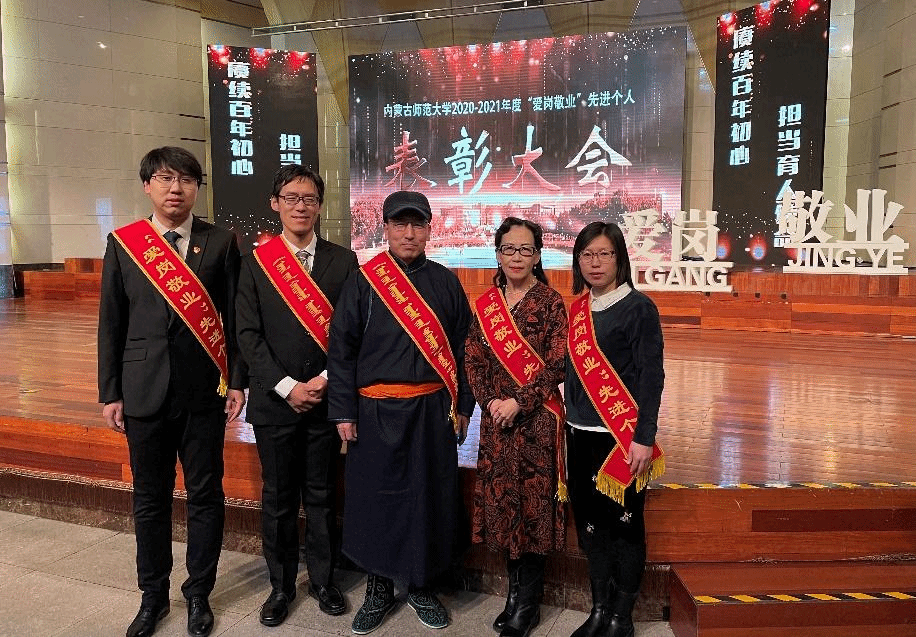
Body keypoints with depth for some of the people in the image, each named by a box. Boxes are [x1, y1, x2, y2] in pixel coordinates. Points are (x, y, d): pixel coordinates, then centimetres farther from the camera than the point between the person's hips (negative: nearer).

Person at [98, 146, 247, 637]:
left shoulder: (221, 243, 1)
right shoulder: (122, 243, 4)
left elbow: (234, 317, 1)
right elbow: (111, 324, 5)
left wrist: (237, 381, -2)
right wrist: (110, 393, 3)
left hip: (205, 392, -1)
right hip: (144, 392, 1)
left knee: (205, 496, 8)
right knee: (150, 499, 13)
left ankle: (198, 594, 28)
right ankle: (153, 596, 32)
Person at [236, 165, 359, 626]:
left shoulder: (342, 260, 2)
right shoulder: (255, 262, 2)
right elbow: (248, 334, -3)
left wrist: (325, 379, -10)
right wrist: (286, 386, -11)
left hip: (325, 397, 0)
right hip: (274, 398, 0)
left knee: (320, 495, 11)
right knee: (278, 498, 11)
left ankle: (322, 580, 29)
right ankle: (281, 585, 28)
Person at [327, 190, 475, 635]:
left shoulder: (445, 282, 5)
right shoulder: (363, 282, -1)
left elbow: (460, 347, 8)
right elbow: (341, 349, -1)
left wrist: (462, 406, 7)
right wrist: (343, 412, -5)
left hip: (432, 410, 2)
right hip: (376, 412, -1)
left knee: (429, 497, 9)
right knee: (374, 498, 8)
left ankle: (421, 585, 29)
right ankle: (378, 588, 28)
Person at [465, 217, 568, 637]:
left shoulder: (551, 303, -5)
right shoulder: (485, 304, 8)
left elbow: (557, 366, -10)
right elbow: (472, 359, 6)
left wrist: (518, 402, -15)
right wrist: (489, 400, -8)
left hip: (538, 419, -4)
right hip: (496, 419, 4)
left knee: (534, 502, 3)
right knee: (501, 502, 10)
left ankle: (528, 603, 19)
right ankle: (515, 590, 28)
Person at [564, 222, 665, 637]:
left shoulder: (638, 307, -7)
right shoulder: (577, 310, 9)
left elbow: (651, 377, -11)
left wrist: (643, 438, -16)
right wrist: (568, 424, 12)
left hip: (622, 437, -5)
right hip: (580, 435, 6)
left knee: (623, 523, 4)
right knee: (589, 523, 12)